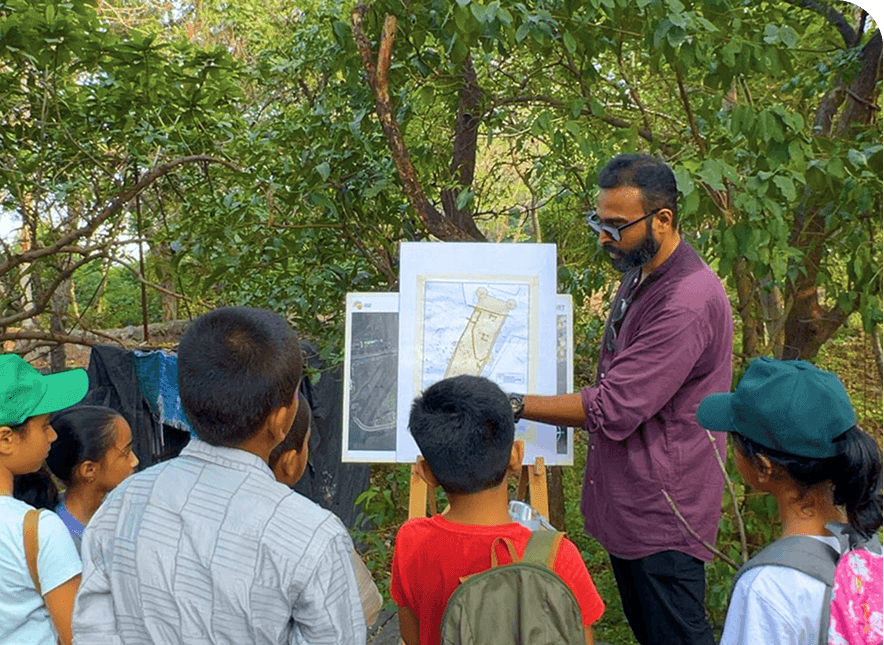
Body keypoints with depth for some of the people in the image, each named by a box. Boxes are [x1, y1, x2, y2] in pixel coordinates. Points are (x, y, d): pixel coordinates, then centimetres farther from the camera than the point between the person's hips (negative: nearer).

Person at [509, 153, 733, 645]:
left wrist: (513, 406, -22)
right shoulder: (639, 274, 7)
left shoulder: (689, 303, -27)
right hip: (626, 502, 10)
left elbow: (612, 410, -28)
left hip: (662, 513, -9)